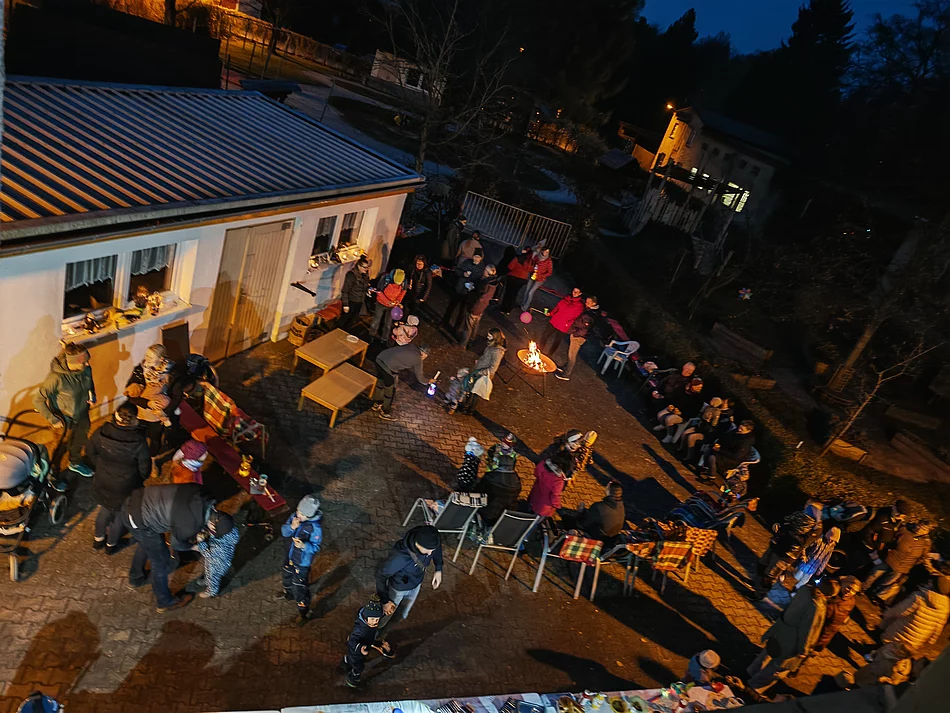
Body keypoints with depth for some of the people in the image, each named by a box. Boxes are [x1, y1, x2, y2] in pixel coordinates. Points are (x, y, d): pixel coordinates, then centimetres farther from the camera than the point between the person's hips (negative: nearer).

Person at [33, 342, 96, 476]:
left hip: (82, 415, 5)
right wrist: (53, 420, -23)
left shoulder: (86, 369, -19)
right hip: (64, 420, -5)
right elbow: (38, 401, -26)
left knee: (80, 442, 29)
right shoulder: (56, 377, -36)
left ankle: (75, 463, 59)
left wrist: (92, 395, -12)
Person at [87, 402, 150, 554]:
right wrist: (139, 479, 5)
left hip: (102, 483, 3)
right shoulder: (139, 442, -31)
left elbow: (91, 453, -1)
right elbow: (145, 469, -18)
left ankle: (98, 539, 51)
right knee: (120, 515, 24)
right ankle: (111, 544, 44)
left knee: (105, 509, 31)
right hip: (125, 488, -3)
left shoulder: (101, 433, -21)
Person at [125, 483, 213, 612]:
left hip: (139, 498, 7)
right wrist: (194, 546, 16)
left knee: (146, 545, 34)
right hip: (139, 521, -7)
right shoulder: (190, 527, -26)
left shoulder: (200, 491, -13)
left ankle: (136, 578, 60)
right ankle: (165, 602, 37)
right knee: (161, 561, 15)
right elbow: (176, 544, -2)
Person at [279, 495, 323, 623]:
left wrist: (304, 546, -40)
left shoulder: (315, 527, -32)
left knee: (299, 587, 5)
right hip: (290, 555, 7)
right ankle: (288, 593, 63)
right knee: (286, 575, 32)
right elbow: (284, 531, -8)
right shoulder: (295, 515, -17)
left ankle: (303, 612, 29)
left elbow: (316, 547, -22)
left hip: (303, 561, -7)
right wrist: (292, 527, -29)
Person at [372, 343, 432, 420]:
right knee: (390, 391, 14)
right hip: (387, 366, -8)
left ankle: (377, 404, 49)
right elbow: (419, 378, 17)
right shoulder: (418, 360, 4)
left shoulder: (411, 346, 19)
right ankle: (385, 413, 30)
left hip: (380, 357, 8)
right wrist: (428, 382, 35)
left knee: (380, 383, 30)